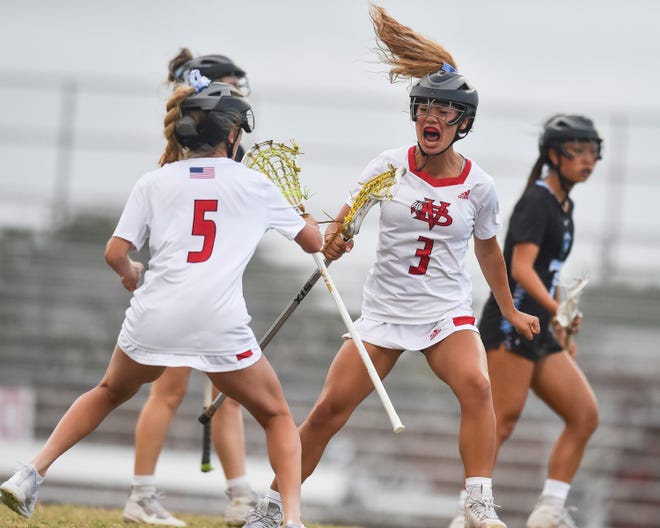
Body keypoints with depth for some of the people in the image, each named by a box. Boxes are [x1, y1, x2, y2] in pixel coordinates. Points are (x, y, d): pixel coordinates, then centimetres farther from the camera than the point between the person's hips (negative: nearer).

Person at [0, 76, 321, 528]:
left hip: (154, 320, 2)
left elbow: (116, 254, 4)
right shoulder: (254, 185, 10)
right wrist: (313, 219, 43)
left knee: (111, 391, 30)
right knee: (277, 416, 17)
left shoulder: (155, 182, 10)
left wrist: (129, 272, 27)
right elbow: (313, 242, 20)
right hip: (220, 324, -2)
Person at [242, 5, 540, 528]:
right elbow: (343, 222, -1)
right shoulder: (389, 166, -4)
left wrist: (511, 311, 22)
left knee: (476, 385, -29)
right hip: (384, 309, 0)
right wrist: (333, 243, -25)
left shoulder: (478, 185, -2)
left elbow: (488, 249, 15)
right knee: (330, 408, -6)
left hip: (448, 313, 0)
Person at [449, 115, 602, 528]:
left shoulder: (564, 206, 18)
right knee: (503, 420, -14)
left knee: (585, 415, 1)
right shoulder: (537, 202, -10)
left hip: (539, 333, 9)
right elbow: (521, 268, -21)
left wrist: (562, 333, 26)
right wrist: (555, 308, -34)